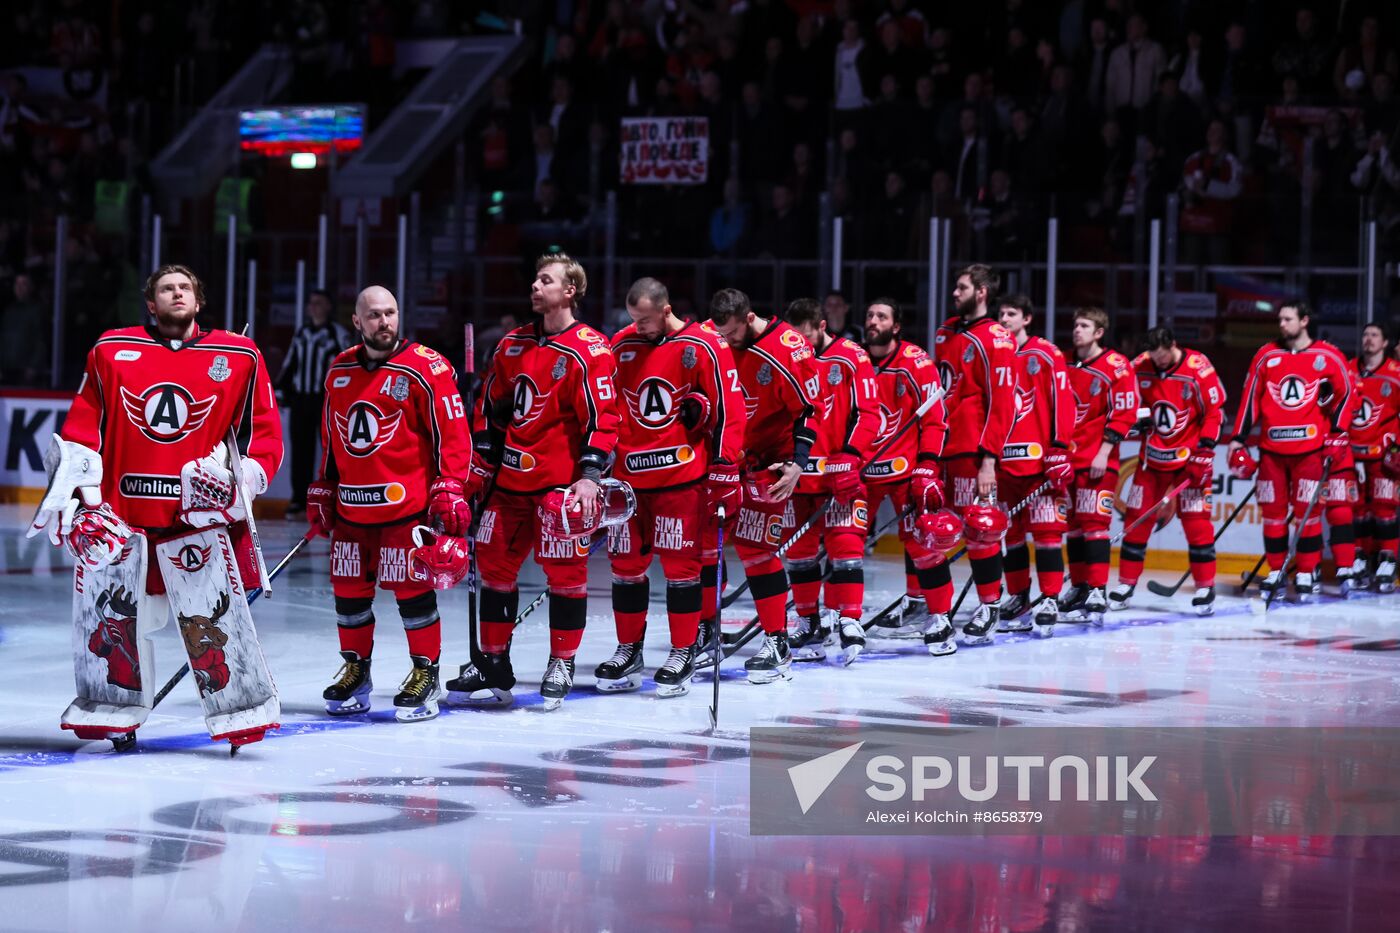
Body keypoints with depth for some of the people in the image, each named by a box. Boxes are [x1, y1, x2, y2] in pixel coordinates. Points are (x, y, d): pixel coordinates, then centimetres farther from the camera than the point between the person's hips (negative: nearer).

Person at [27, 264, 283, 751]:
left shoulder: (239, 357, 5)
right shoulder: (111, 351, 7)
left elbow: (265, 432, 8)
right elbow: (81, 428, 9)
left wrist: (241, 481, -6)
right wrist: (75, 490, 0)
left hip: (198, 513, -1)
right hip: (119, 509, 1)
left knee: (213, 614, -8)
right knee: (107, 609, 2)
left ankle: (241, 709, 1)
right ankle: (113, 711, 17)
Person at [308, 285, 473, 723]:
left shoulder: (425, 368, -8)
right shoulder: (340, 370, 10)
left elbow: (453, 433, -9)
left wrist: (450, 490, -15)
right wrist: (323, 490, 21)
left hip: (408, 502, -5)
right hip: (351, 505, 6)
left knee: (412, 588, -5)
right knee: (349, 589, 9)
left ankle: (426, 675, 7)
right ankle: (355, 671, 24)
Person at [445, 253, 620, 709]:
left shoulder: (589, 350, -10)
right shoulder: (514, 344, 12)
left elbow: (603, 416, -14)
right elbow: (492, 408, 19)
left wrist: (590, 474, -22)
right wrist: (482, 464, 16)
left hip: (561, 481, -7)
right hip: (511, 478, 7)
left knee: (565, 570, -2)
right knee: (495, 564, 9)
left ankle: (561, 664, 9)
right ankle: (494, 663, 20)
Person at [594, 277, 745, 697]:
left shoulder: (704, 346, -8)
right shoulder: (621, 346, 6)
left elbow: (729, 409, -8)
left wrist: (724, 470, -10)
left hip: (683, 474, -5)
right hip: (629, 473, 5)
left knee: (681, 563, -2)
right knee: (626, 563, 8)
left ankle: (683, 654, 8)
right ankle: (628, 650, 21)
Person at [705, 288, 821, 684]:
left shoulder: (787, 347, -18)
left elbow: (808, 408, -16)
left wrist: (797, 463, -21)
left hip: (768, 461, -6)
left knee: (756, 548, -11)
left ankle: (777, 643, -4)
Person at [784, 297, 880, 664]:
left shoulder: (851, 358, -4)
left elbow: (868, 412, -7)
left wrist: (851, 456, -17)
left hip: (840, 471, -5)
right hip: (796, 470, 5)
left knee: (845, 544, -9)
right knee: (799, 549, 7)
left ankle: (849, 622, -8)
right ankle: (810, 626, 15)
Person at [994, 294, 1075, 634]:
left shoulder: (1045, 355, -1)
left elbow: (1062, 403, -5)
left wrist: (1059, 451, -12)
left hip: (1038, 458, -5)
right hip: (1002, 460, 5)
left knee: (1046, 529, -6)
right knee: (1009, 532, 9)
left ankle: (1049, 601, -5)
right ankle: (1018, 599, 18)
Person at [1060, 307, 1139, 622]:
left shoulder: (1116, 367, -7)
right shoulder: (1065, 365, 12)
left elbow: (1124, 413, -11)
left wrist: (1103, 453, -15)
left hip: (1098, 461, -6)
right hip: (1066, 457, 7)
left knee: (1094, 522, -12)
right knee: (1073, 523, 9)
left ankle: (1097, 593, -15)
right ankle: (1079, 587, 18)